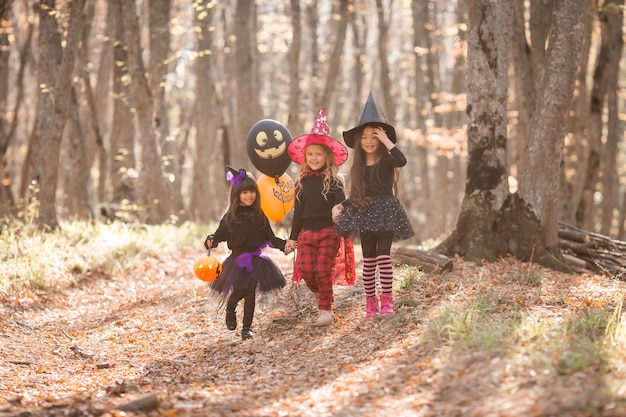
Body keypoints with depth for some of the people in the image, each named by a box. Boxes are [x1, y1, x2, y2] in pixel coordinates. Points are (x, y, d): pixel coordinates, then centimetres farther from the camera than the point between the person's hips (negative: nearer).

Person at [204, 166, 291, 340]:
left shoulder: (259, 216, 1)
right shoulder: (230, 217, -3)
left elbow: (269, 237, 5)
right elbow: (220, 234, 0)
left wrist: (283, 245, -8)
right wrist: (211, 240, -21)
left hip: (255, 259, 1)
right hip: (237, 260, -1)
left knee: (251, 293, -1)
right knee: (238, 291, -3)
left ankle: (247, 327, 10)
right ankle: (230, 310, 33)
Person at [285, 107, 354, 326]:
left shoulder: (333, 181, 0)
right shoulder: (302, 182, 10)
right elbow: (298, 211, 13)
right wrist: (293, 237, 12)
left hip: (328, 232, -3)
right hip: (306, 232, 3)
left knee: (323, 270, -9)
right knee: (306, 270, -7)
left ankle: (326, 309, 1)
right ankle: (319, 294, 23)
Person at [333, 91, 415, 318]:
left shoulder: (387, 160, -3)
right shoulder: (358, 165, 10)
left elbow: (402, 160, -27)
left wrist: (386, 141, -20)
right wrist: (340, 206, 1)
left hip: (385, 212, -4)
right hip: (364, 214, 4)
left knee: (383, 256, -13)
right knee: (368, 260, 5)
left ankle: (387, 300, -9)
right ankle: (370, 302, 11)